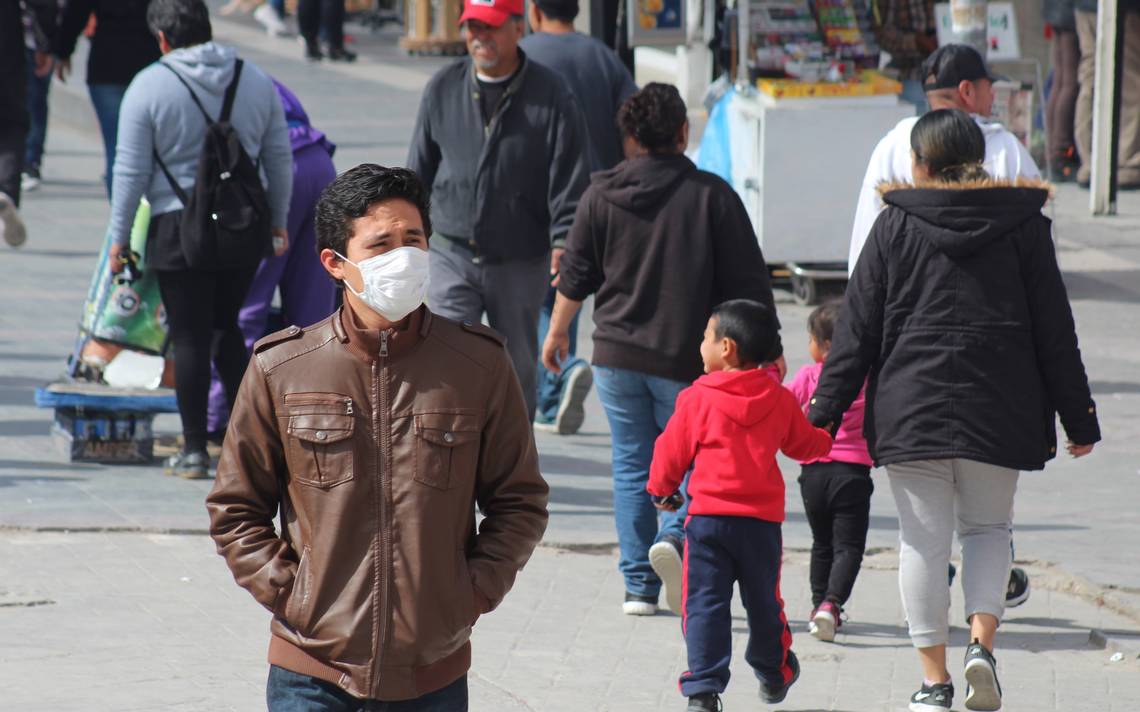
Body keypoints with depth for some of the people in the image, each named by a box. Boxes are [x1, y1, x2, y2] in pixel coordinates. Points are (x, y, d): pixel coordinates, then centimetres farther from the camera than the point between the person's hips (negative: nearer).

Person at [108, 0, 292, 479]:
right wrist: (278, 221, 20)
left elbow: (131, 171, -6)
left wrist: (119, 236, 2)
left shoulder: (149, 87, -8)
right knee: (226, 328, 19)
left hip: (178, 230, -4)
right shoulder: (256, 81, 4)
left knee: (190, 338, 2)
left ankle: (194, 449, 5)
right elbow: (280, 160, 9)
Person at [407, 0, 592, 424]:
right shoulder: (443, 90, 2)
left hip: (521, 263, -1)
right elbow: (418, 171, 12)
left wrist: (563, 246, -19)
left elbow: (572, 182, -9)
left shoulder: (550, 97, -7)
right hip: (453, 255, 1)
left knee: (518, 370, 12)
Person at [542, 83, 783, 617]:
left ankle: (639, 586, 7)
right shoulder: (712, 195, -5)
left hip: (617, 354, 2)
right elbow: (748, 281, -4)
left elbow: (575, 276, 9)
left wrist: (557, 331, 26)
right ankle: (675, 535, -18)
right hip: (687, 356, -2)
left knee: (632, 465, 10)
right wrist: (769, 348, 5)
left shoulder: (601, 196, 1)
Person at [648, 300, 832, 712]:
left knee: (705, 604, -2)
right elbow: (804, 444, 19)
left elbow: (671, 453, 0)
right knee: (763, 602, 19)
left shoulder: (696, 399, -7)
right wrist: (824, 438, 44)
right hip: (762, 521, 3)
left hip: (708, 518, -3)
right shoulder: (780, 401, 3)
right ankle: (774, 676, 37)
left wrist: (661, 490, 20)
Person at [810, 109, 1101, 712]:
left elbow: (858, 325, 0)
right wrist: (1078, 417, 10)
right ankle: (982, 640, -6)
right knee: (987, 527, 16)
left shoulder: (896, 225, 0)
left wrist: (825, 408, 5)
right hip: (998, 408, 1)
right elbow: (1054, 329, 5)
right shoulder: (1023, 225, 3)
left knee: (924, 538, 4)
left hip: (911, 406, -1)